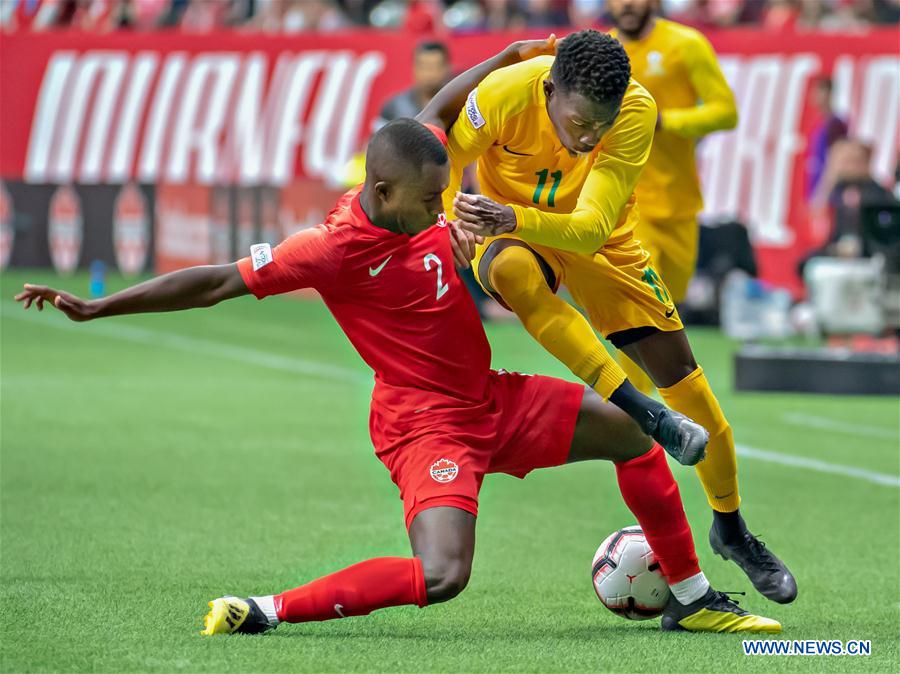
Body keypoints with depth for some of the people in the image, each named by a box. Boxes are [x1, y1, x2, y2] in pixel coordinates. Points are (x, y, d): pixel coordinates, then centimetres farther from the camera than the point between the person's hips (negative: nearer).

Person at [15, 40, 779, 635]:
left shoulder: (411, 192, -5)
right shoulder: (338, 248, -25)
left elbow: (439, 111, 17)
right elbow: (216, 282, -21)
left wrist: (510, 56, 22)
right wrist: (94, 308, -20)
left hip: (491, 398, 9)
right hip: (426, 420, -9)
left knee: (632, 433, 15)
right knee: (441, 577, -28)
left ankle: (691, 599, 31)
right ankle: (264, 612, -16)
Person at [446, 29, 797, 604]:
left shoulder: (637, 111, -30)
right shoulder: (503, 97, -31)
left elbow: (592, 228, -36)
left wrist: (515, 220, -53)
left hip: (597, 239, 1)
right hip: (511, 230, -1)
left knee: (687, 385, 1)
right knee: (513, 271, -41)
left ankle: (731, 528, 25)